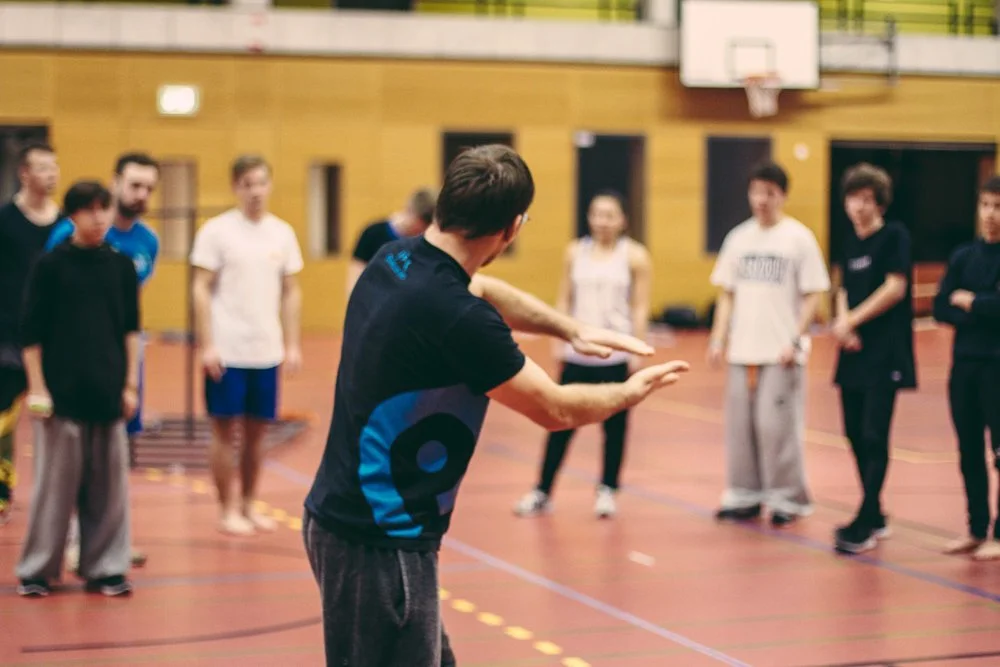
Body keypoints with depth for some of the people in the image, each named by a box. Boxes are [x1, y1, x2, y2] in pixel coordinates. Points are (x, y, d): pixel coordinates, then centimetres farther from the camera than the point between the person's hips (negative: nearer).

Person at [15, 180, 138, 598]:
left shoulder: (121, 266, 7)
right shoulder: (51, 266, -3)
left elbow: (131, 329, 11)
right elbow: (32, 332, -2)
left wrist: (130, 384, 6)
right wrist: (37, 387, -7)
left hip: (108, 392, 3)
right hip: (61, 392, -3)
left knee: (108, 485, 6)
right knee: (55, 483, 1)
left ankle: (104, 568, 16)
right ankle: (37, 570, 12)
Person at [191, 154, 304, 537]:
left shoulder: (282, 233, 7)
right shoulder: (216, 230, -5)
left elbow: (291, 292, 11)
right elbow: (202, 289, -6)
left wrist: (292, 345, 6)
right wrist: (207, 345, -12)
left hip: (267, 351, 4)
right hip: (227, 351, -4)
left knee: (257, 431, 10)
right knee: (225, 431, 3)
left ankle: (249, 506, 22)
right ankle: (227, 511, 11)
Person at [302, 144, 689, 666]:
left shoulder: (395, 261, 2)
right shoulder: (458, 318, -24)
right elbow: (556, 409, -10)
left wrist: (573, 330, 22)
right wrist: (634, 390, 7)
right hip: (379, 540, -9)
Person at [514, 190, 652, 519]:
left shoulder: (634, 256, -1)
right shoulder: (575, 252, 7)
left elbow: (640, 307, -2)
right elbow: (564, 301, 10)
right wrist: (560, 340, 3)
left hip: (616, 353, -2)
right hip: (577, 352, 2)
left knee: (614, 424, 5)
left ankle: (608, 489, 17)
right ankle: (542, 491, 10)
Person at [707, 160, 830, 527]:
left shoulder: (799, 237, -4)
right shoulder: (739, 237, 9)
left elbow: (813, 296, -5)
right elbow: (727, 293, 13)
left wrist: (795, 341, -13)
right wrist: (718, 338, 4)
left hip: (781, 352, -4)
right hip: (743, 349, 5)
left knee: (776, 425, -5)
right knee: (740, 424, 7)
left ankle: (788, 499, 8)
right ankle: (744, 497, 18)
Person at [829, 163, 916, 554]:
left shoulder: (894, 236, -6)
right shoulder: (850, 242, 14)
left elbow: (895, 288, -12)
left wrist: (852, 321, -8)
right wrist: (842, 322, -6)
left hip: (885, 355, -7)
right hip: (854, 352, 7)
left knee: (874, 437, -10)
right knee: (856, 435, 9)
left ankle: (864, 525, -7)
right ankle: (876, 518, 22)